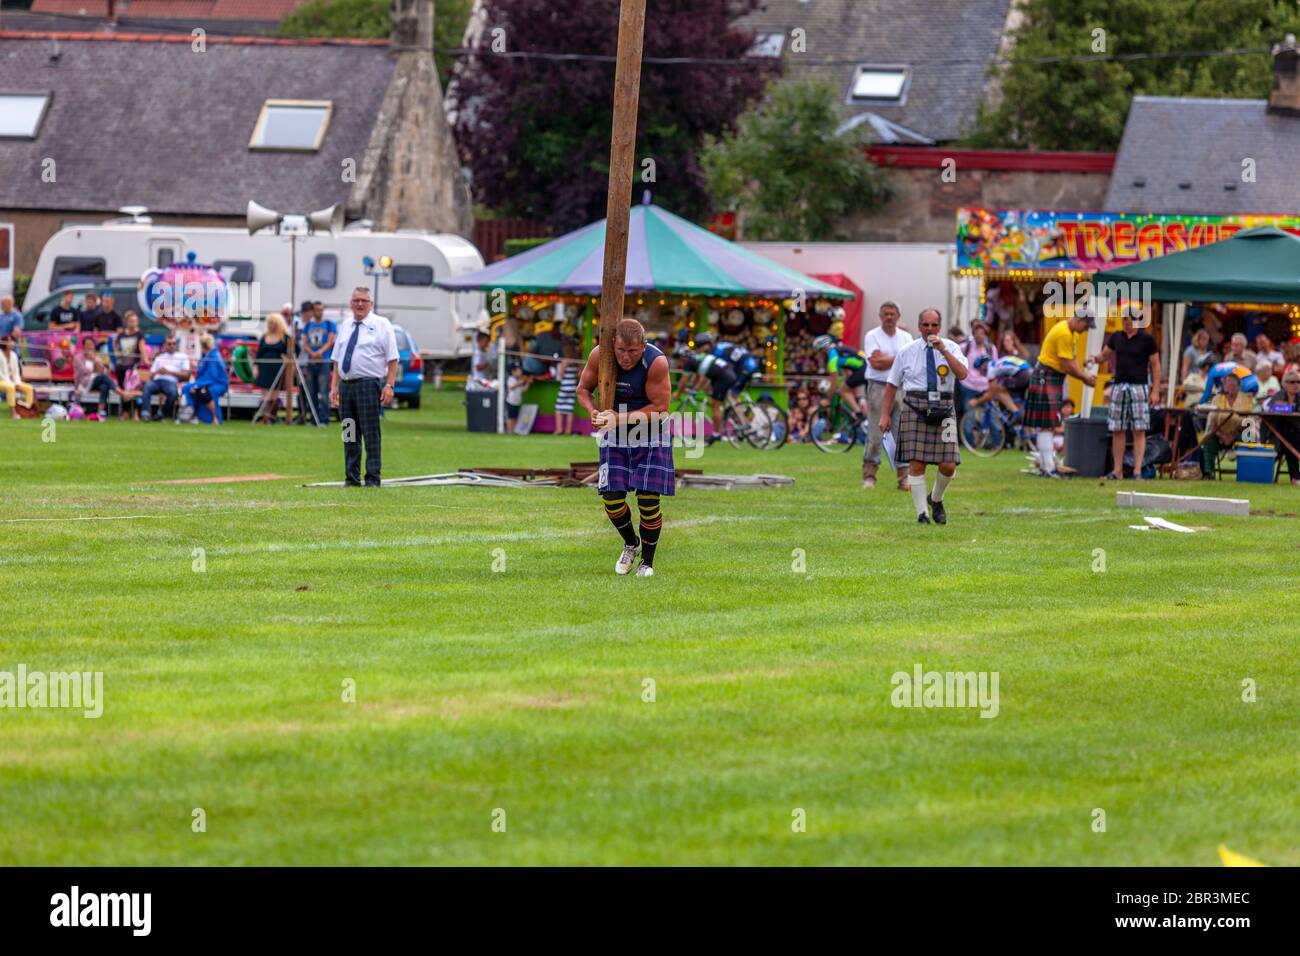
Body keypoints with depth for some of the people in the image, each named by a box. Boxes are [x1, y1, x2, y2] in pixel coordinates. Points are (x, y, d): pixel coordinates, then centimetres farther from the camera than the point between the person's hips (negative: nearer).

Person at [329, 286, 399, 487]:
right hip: (346, 386, 5)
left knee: (371, 433, -6)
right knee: (350, 436, 8)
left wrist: (389, 385, -13)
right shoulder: (345, 326, 16)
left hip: (369, 384, -5)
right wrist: (334, 387, 9)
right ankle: (351, 479, 12)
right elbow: (337, 361, 17)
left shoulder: (381, 325, 1)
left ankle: (373, 479, -4)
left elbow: (392, 359, -4)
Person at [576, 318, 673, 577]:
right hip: (615, 435, 3)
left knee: (648, 498, -9)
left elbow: (660, 407, -19)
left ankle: (647, 561, 10)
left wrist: (621, 418, -27)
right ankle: (631, 544, 25)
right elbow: (583, 389, 2)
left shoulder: (656, 362, -24)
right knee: (612, 497, -5)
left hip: (650, 434, -3)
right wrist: (594, 413, -20)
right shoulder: (600, 355, -14)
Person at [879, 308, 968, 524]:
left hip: (943, 409, 0)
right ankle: (921, 512, 4)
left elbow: (962, 374, -12)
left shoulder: (950, 348, 6)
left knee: (948, 466, -5)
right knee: (916, 463, -6)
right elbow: (892, 384, 11)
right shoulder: (907, 351, 8)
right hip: (915, 408, 0)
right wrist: (885, 415, 5)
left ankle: (936, 499, 24)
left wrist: (943, 350, -19)